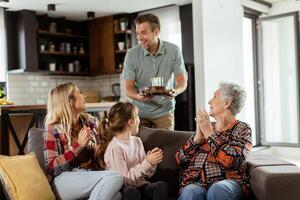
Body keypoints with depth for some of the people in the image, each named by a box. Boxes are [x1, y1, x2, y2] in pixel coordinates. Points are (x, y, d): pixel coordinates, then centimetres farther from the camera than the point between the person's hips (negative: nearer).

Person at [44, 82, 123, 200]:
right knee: (115, 177, -29)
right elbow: (51, 166, -9)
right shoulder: (54, 129, -3)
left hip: (90, 176, 4)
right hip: (64, 180, -4)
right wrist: (79, 146, -16)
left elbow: (103, 147, 22)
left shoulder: (89, 121, 12)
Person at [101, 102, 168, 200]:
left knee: (162, 186, -23)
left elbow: (147, 174, 11)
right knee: (131, 192, -38)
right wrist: (147, 163, -20)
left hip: (140, 184, 6)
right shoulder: (114, 147, -14)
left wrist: (152, 163, -10)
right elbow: (125, 180, -18)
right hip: (124, 188, -6)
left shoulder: (137, 141, 7)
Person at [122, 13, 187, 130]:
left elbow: (182, 81, -7)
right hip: (140, 112, 0)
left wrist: (176, 91, -30)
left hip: (164, 111, 0)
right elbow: (128, 88, -8)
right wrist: (138, 97, -30)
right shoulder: (132, 55, -8)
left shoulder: (173, 51, -8)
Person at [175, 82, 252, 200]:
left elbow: (232, 161, -11)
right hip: (195, 182, 2)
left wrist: (210, 134, -5)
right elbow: (179, 159, 13)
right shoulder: (204, 127, 20)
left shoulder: (242, 129, 9)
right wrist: (197, 137, 0)